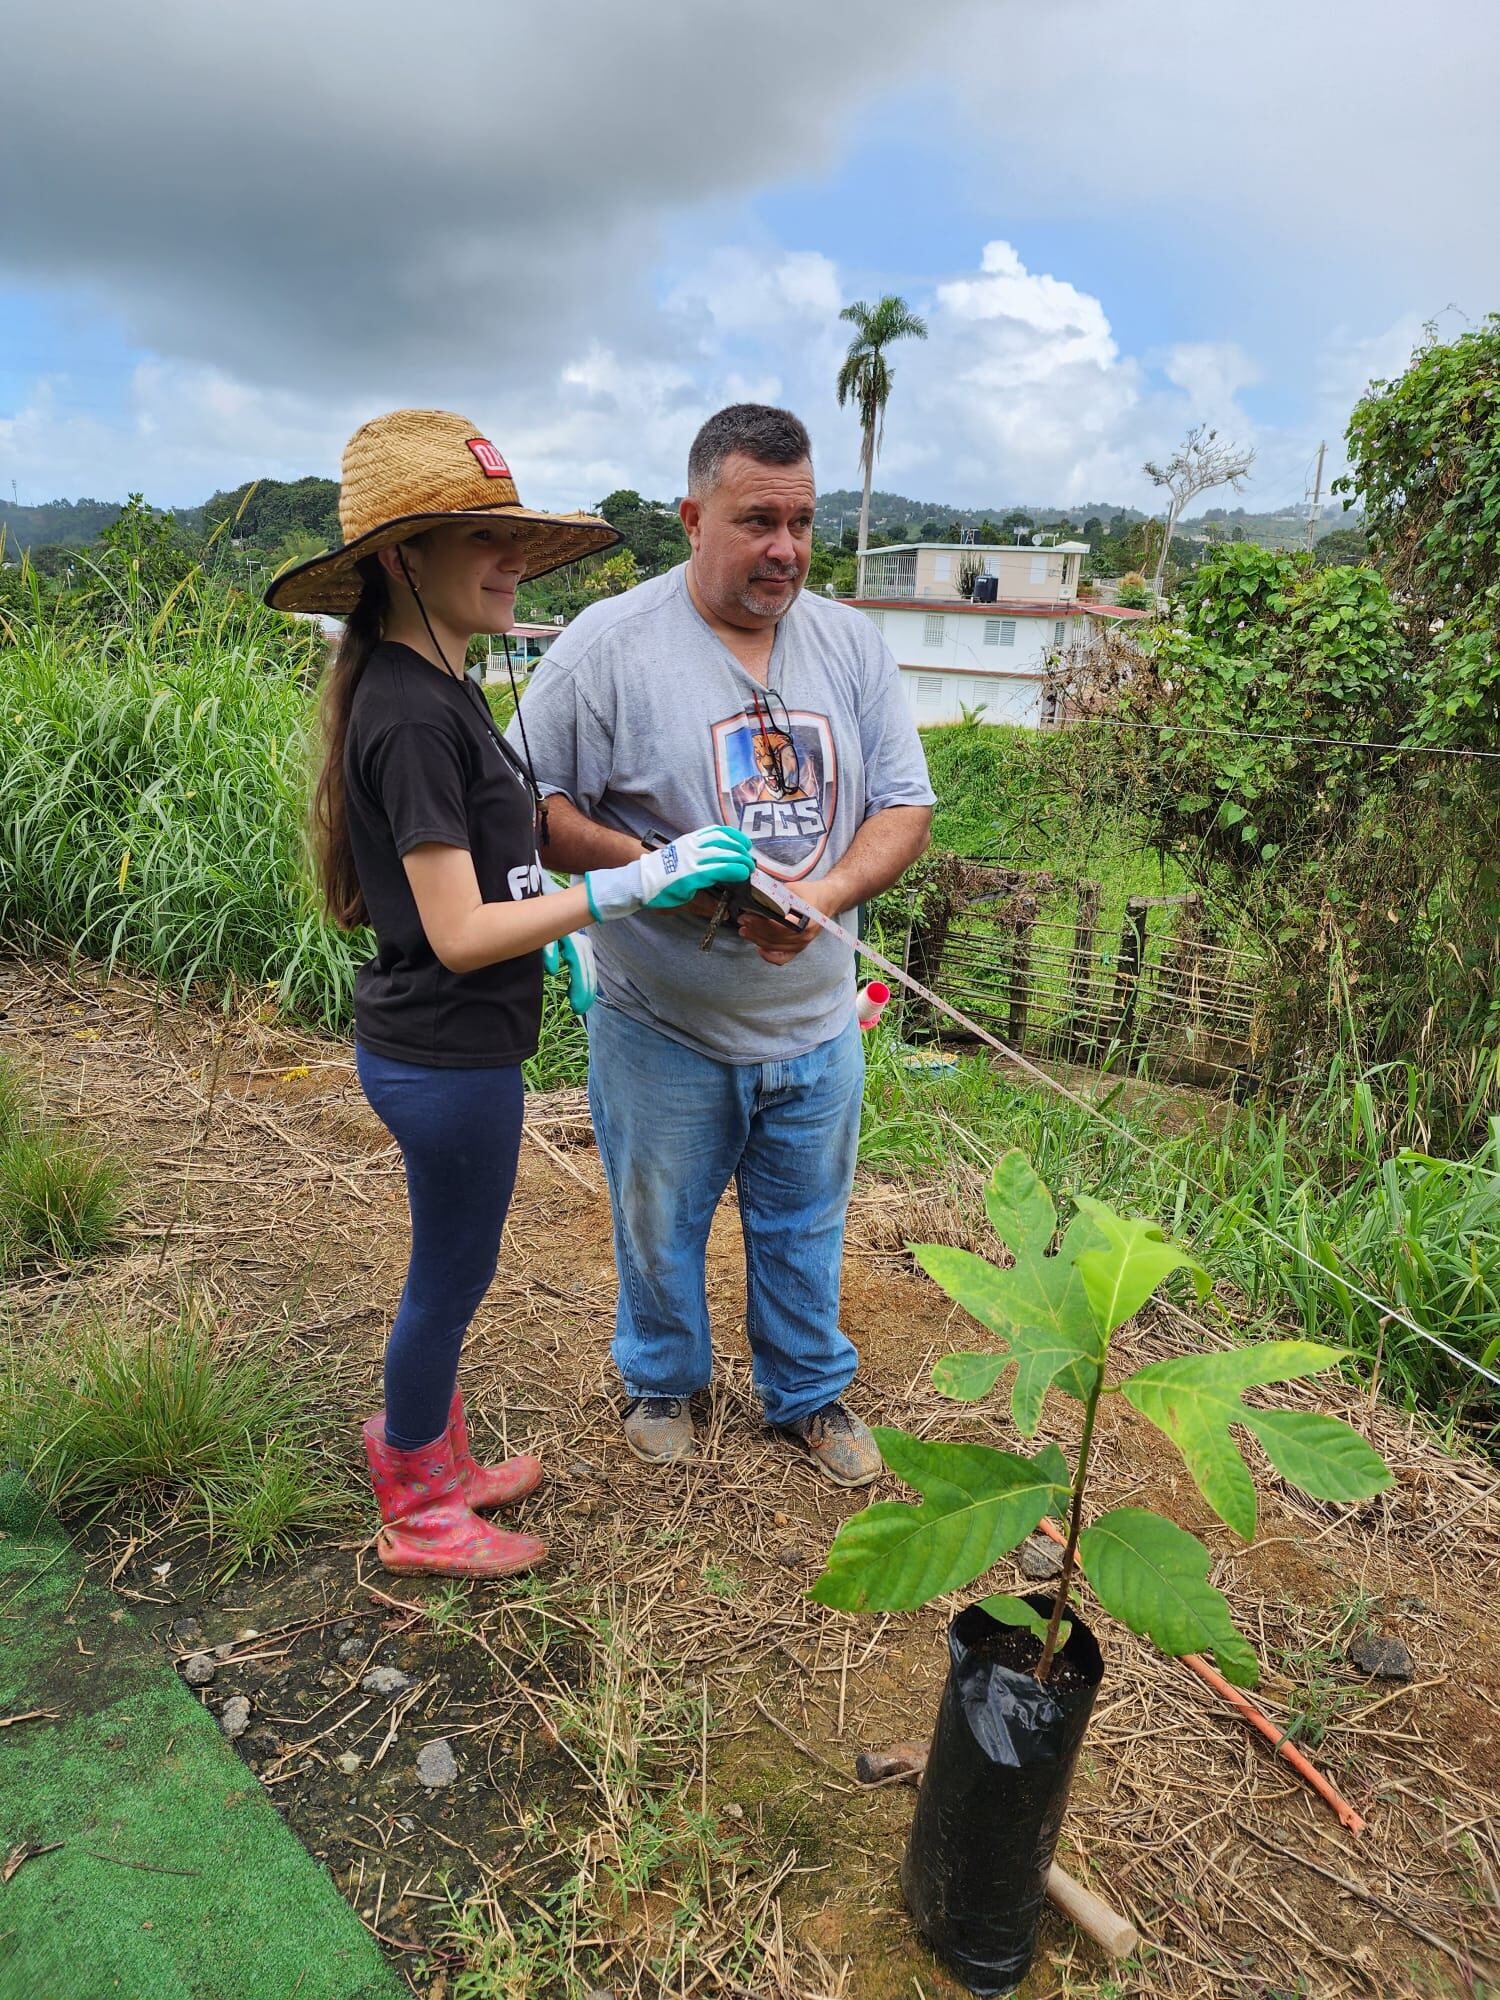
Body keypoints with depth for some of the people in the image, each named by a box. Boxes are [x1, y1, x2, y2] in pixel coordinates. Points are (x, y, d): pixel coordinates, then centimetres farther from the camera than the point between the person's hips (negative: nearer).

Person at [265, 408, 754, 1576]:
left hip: (449, 1044, 9)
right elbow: (458, 935, -25)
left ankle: (440, 1465, 44)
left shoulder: (435, 686, 7)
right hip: (446, 1056, -9)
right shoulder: (412, 716, -24)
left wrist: (563, 931, 8)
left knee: (452, 1271, 23)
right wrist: (631, 885, -26)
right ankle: (418, 1517, 32)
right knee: (452, 1278, 9)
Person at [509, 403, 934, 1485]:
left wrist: (823, 893, -19)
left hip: (815, 1019, 3)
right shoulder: (611, 644, -12)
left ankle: (809, 1391, 44)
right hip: (663, 1028, -3)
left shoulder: (851, 643, 1)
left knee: (805, 1226, 20)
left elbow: (905, 805, 1)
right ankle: (663, 1380, 45)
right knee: (660, 1226, 17)